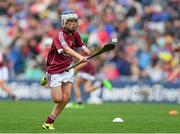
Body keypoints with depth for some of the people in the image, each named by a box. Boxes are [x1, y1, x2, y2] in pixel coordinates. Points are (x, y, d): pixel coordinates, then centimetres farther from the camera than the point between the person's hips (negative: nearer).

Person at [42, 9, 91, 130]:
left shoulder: (75, 34, 3)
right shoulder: (60, 36, -22)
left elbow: (82, 47, 14)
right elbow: (67, 50, -40)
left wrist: (85, 50, -12)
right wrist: (79, 57, -57)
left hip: (68, 68, 7)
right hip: (55, 70, -7)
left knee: (66, 98, -3)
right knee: (58, 99, -7)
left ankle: (48, 122, 10)